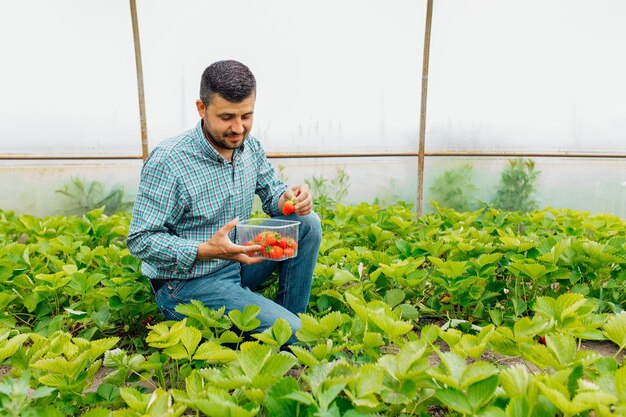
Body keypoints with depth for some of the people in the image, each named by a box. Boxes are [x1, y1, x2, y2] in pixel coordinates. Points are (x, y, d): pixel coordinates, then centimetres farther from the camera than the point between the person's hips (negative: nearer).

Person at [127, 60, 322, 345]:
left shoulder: (249, 145, -1)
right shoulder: (167, 162, -22)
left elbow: (271, 194, 8)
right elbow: (140, 240, -20)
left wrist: (289, 198, -18)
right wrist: (207, 250, -34)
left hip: (237, 261, 7)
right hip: (188, 283, -7)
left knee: (307, 222, -7)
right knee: (292, 335, -21)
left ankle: (290, 316, 3)